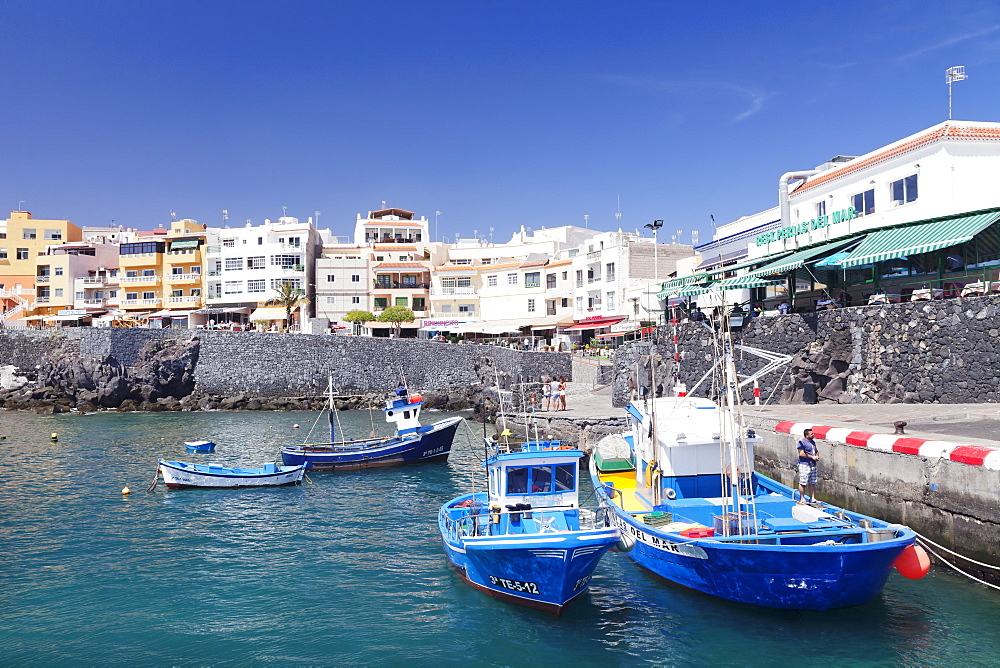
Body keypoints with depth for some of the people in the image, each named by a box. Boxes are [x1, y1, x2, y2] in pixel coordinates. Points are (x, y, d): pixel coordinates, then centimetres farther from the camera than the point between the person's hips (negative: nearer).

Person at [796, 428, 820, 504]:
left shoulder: (813, 441, 15)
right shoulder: (802, 442, -12)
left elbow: (816, 450, 27)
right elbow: (801, 453, -19)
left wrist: (817, 456, 5)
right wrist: (812, 457, -17)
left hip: (813, 465, 8)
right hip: (804, 465, -8)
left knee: (812, 483, 11)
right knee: (803, 483, -4)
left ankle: (812, 498, 19)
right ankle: (802, 499, 4)